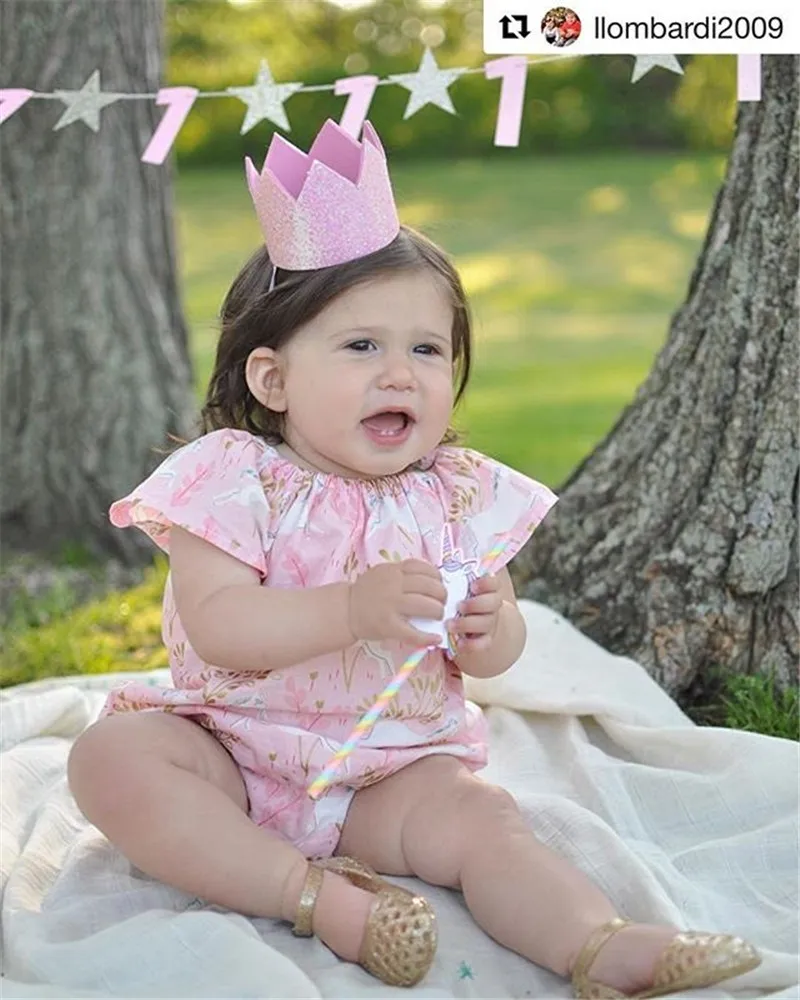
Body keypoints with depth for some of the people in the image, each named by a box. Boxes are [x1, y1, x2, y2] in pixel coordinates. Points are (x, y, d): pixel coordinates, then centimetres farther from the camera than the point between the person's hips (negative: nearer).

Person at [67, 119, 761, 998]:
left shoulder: (460, 497, 0)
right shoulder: (237, 480, -11)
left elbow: (499, 649, 5)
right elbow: (215, 628, -24)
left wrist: (490, 632, -21)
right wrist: (354, 608, -37)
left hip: (393, 769, 2)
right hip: (233, 749, -1)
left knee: (483, 823, -25)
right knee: (111, 759, -27)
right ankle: (317, 896, -30)